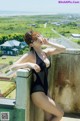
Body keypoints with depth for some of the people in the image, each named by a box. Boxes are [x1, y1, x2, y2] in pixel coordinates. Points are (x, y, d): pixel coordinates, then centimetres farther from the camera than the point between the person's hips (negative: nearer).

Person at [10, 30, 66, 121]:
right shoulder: (30, 55, -11)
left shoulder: (46, 52, 8)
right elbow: (13, 67, -15)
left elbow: (63, 49, 10)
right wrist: (29, 64, -29)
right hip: (37, 92, -7)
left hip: (45, 90, 7)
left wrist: (48, 43, 3)